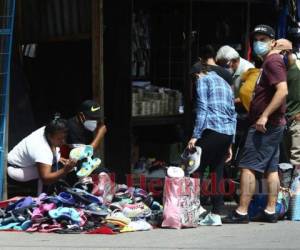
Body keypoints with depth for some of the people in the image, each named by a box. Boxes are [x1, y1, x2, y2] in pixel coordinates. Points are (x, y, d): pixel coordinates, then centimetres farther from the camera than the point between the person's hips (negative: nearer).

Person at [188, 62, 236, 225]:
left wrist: (195, 136, -11)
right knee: (217, 173, 9)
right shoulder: (225, 84, 26)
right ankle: (216, 213, 5)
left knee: (198, 170, -6)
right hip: (228, 132, 7)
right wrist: (229, 145, 25)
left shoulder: (202, 81, 5)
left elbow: (202, 109, -7)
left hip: (211, 130, -7)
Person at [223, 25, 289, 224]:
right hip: (274, 125, 11)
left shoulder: (272, 61, -13)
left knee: (248, 167, -11)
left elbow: (283, 90, -25)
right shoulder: (272, 61, 19)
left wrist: (264, 116, -27)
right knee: (271, 168, 9)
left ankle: (242, 212, -13)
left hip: (265, 125, -11)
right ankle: (270, 211, 10)